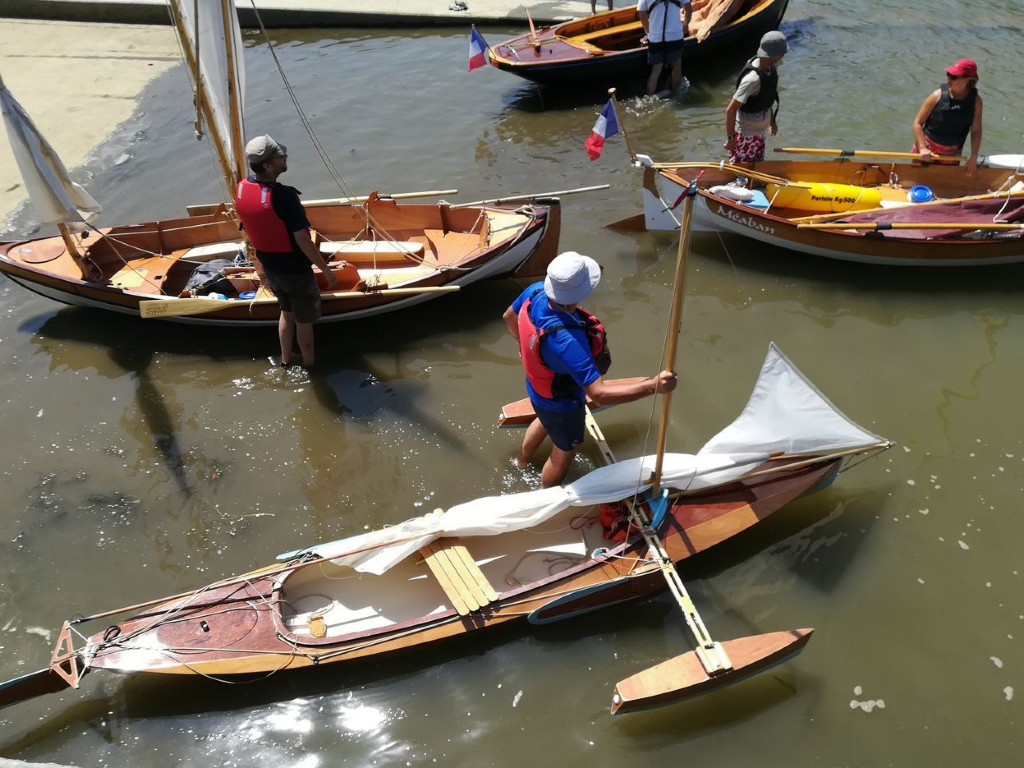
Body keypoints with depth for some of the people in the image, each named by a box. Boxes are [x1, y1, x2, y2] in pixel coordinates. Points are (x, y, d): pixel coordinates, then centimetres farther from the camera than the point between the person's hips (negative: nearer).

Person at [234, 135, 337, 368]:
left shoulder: (241, 189, -9)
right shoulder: (284, 196, -31)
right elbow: (303, 241, -27)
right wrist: (326, 269, -16)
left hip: (269, 268, 7)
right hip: (295, 270, -6)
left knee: (286, 311, 29)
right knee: (304, 319, 16)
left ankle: (285, 360, 43)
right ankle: (309, 363, 36)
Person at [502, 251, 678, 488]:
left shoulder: (536, 290, -25)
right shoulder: (567, 340, -48)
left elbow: (509, 317, -1)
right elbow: (599, 394, -46)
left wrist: (526, 345, 18)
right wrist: (653, 385, -48)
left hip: (537, 386, 7)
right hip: (561, 402, -7)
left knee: (545, 421, 40)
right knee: (564, 452, 24)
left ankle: (522, 461, 69)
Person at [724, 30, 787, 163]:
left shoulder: (770, 67, -4)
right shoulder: (753, 78, -32)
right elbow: (731, 109, -30)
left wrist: (772, 120, 21)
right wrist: (730, 137, -23)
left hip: (759, 131, 9)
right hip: (746, 135, -9)